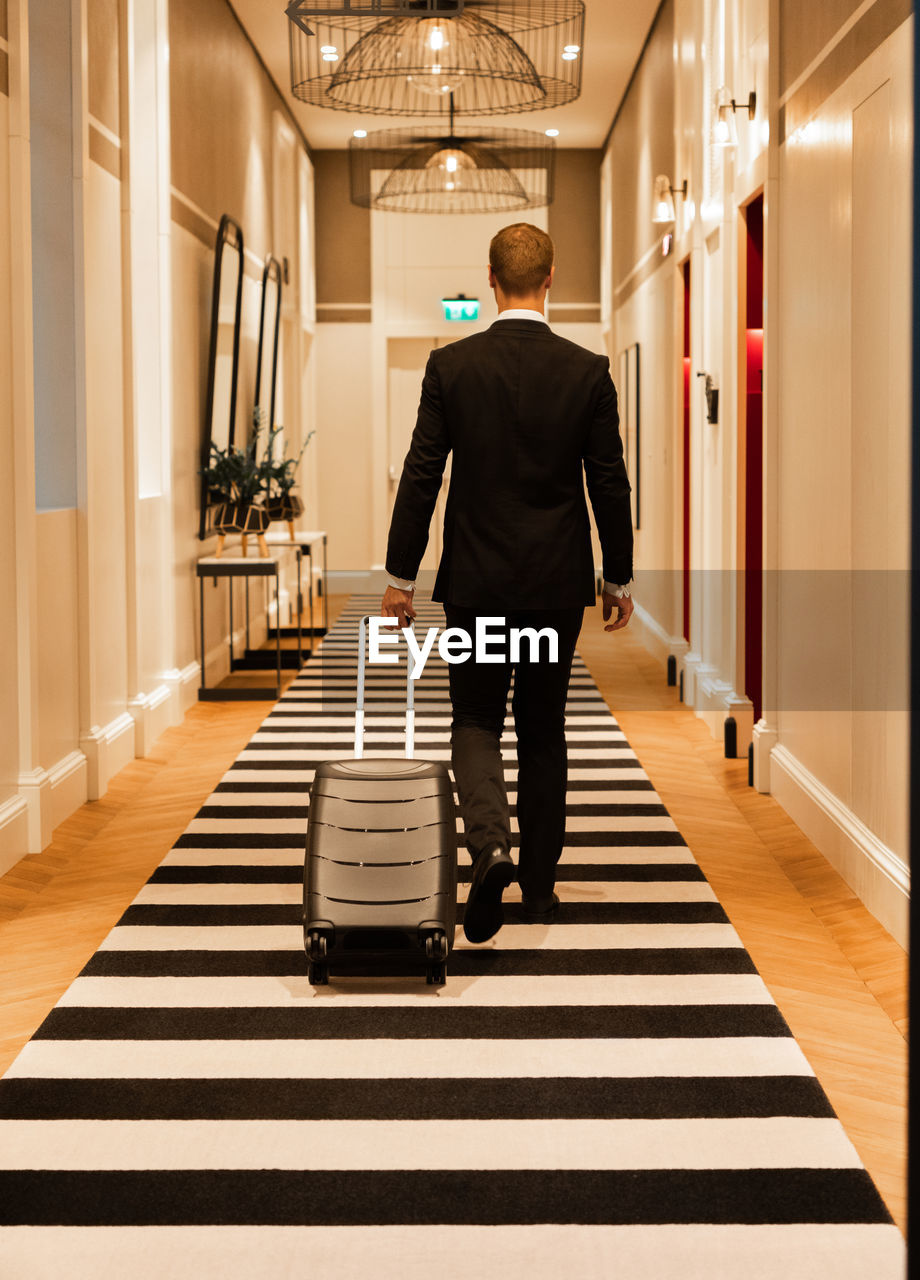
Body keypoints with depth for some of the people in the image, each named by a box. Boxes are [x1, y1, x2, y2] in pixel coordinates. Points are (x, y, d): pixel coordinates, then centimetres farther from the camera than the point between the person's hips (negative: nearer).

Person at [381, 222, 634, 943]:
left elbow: (421, 477, -6)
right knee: (544, 732, 13)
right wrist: (618, 577, 10)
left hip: (475, 582, -1)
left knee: (476, 722, 10)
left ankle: (491, 845, -15)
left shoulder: (451, 366, -7)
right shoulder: (587, 371, -5)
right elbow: (610, 483, -1)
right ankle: (539, 886, 20)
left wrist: (401, 576, 2)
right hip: (558, 584, 1)